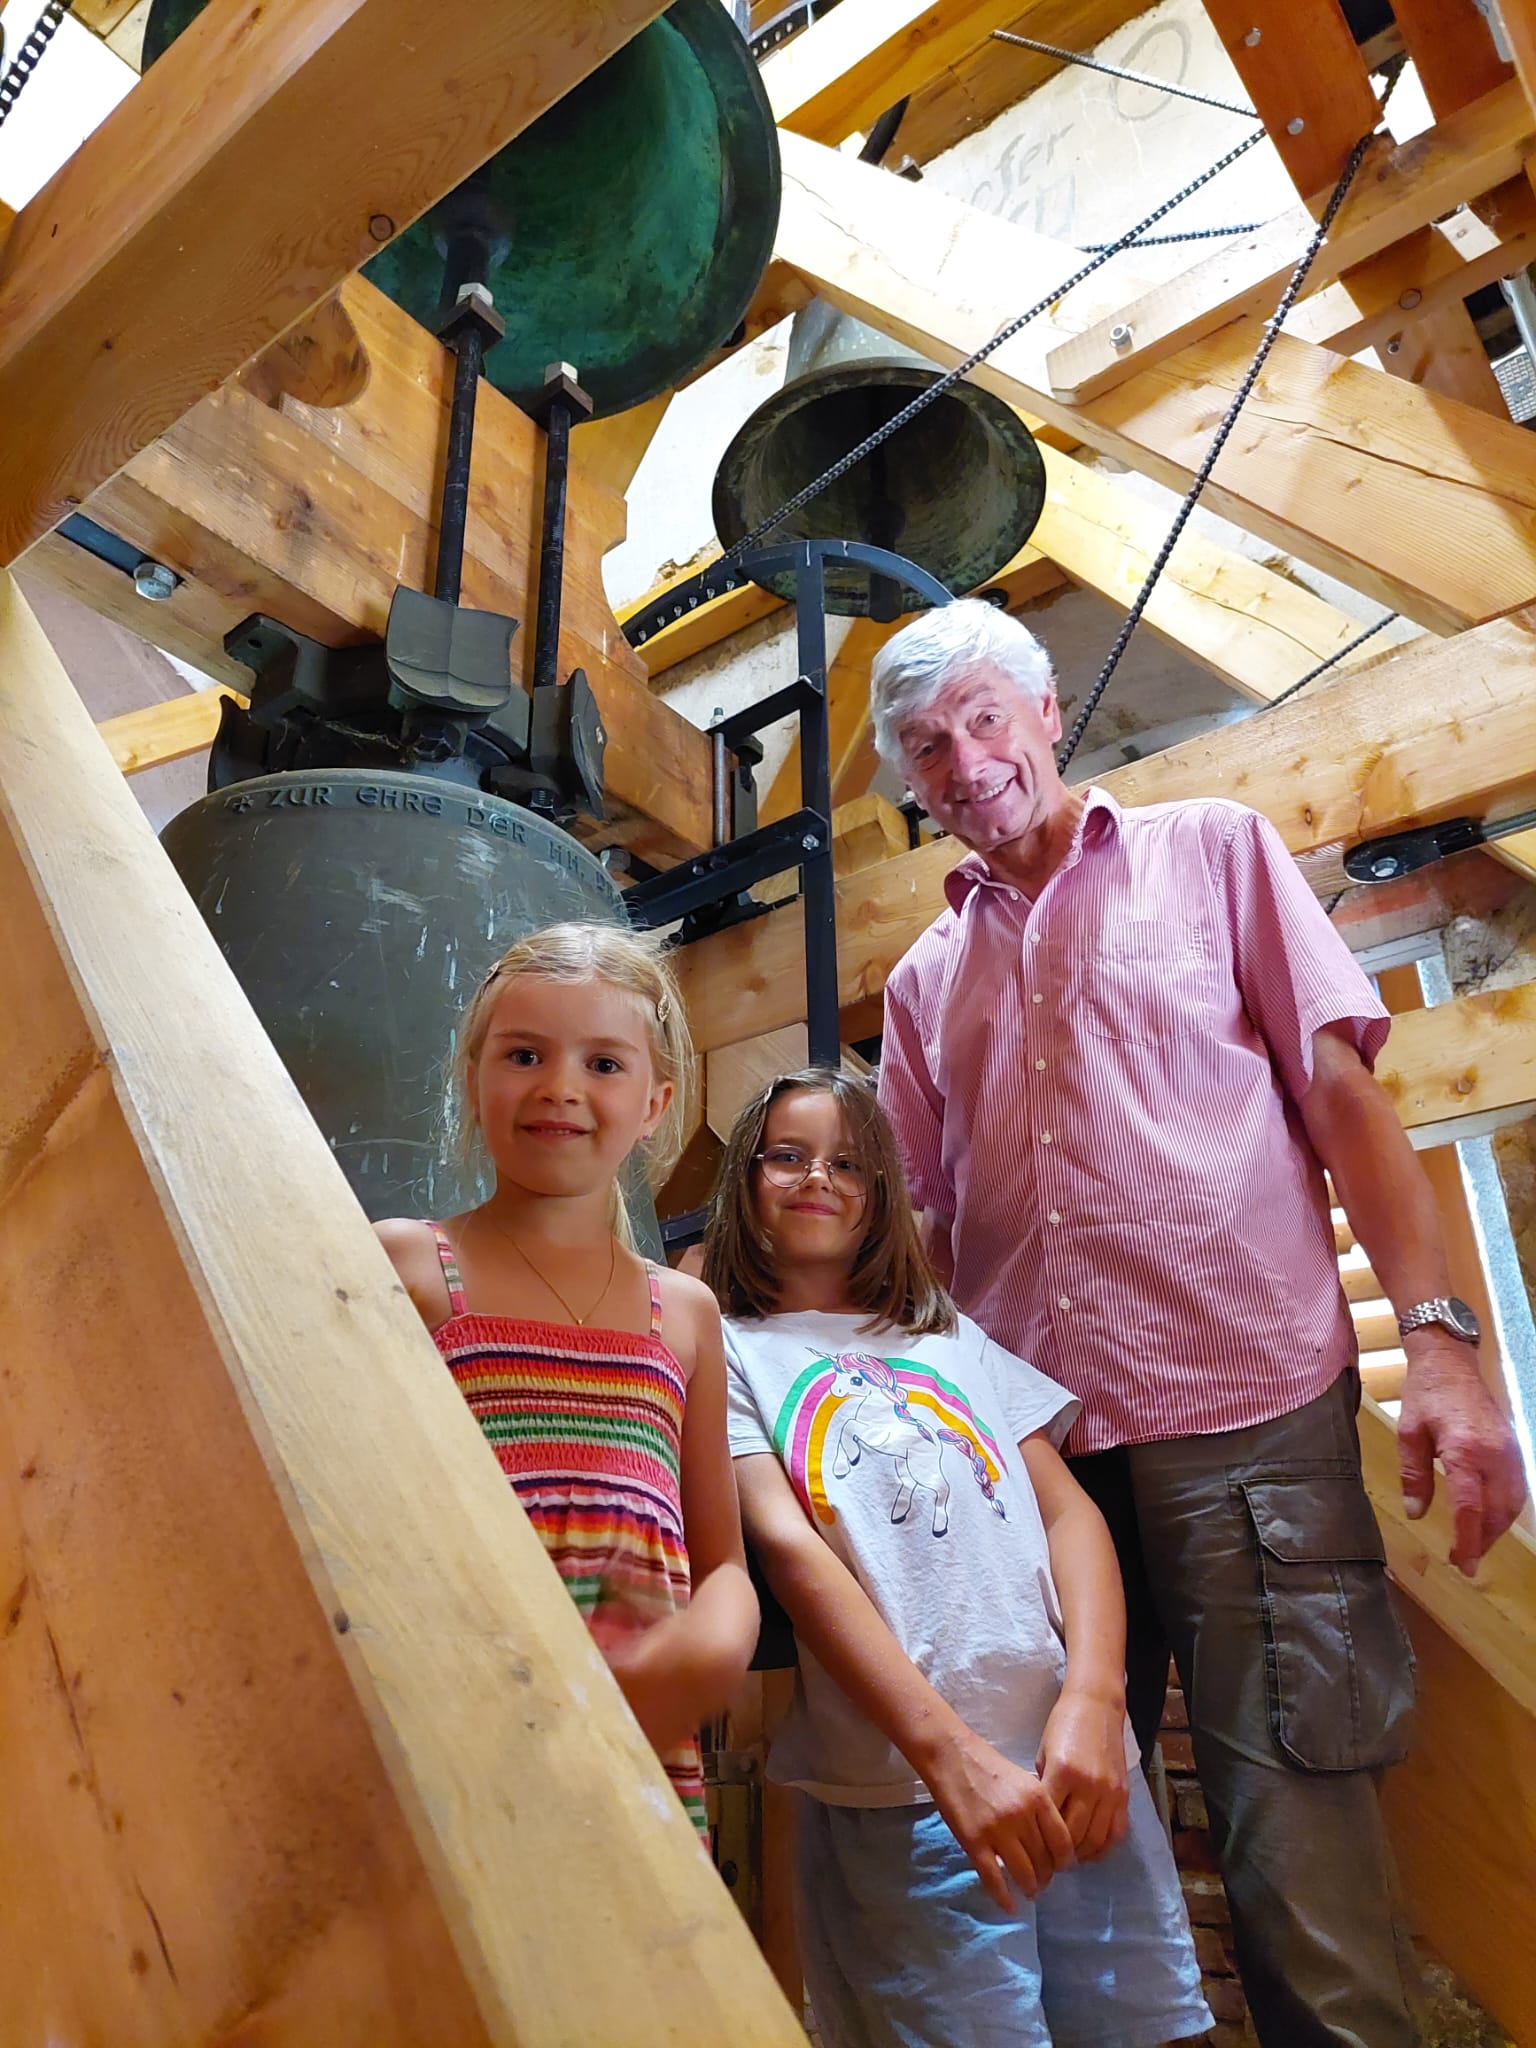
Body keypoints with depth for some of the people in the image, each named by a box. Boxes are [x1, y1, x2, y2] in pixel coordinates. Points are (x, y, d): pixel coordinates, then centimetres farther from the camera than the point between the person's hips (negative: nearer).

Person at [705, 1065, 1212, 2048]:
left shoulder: (954, 1337, 15)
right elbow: (786, 1549, -10)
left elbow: (1068, 1510, 7)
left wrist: (1093, 1699, -10)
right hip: (899, 1792, -3)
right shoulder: (726, 1347, 2)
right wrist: (949, 1751, -19)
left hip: (1077, 1758, 4)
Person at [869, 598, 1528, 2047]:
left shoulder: (1209, 850, 8)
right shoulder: (923, 982, 15)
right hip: (1031, 1445, 4)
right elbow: (930, 1230, 15)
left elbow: (1339, 1092, 0)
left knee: (1299, 1848, -2)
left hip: (1249, 1409, -3)